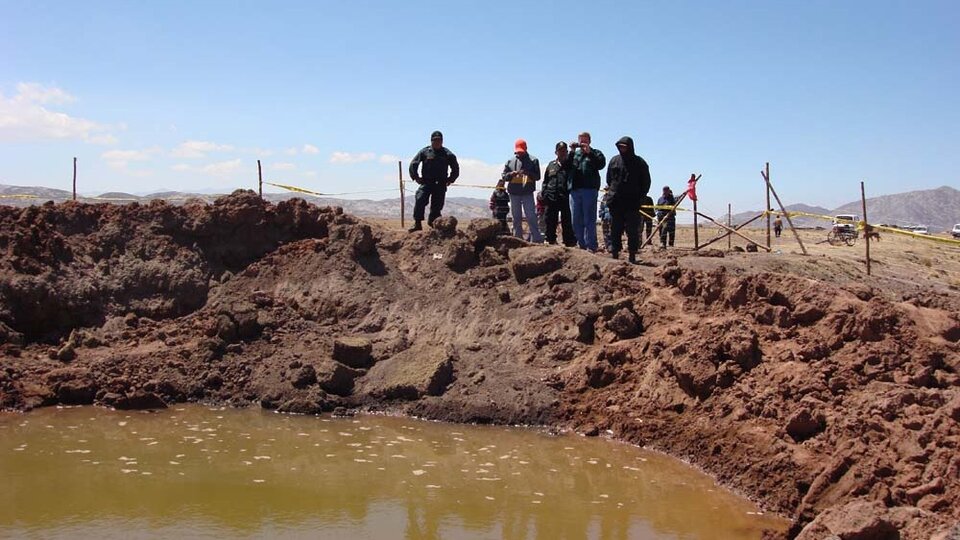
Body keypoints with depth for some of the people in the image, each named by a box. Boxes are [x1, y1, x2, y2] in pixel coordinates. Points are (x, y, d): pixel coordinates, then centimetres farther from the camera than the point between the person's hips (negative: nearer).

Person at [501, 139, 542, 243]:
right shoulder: (510, 161, 12)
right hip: (514, 193, 3)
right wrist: (512, 174, -11)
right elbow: (503, 176, 9)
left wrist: (528, 173, -18)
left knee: (531, 217, -9)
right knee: (516, 218, 7)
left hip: (528, 193, -3)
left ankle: (536, 239, -9)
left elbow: (537, 176, 0)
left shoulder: (533, 161, 5)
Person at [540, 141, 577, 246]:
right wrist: (543, 192, 9)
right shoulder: (551, 165, 17)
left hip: (566, 198, -3)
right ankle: (550, 241, 14)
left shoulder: (570, 165, 7)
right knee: (549, 222, 5)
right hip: (551, 197, 3)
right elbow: (545, 181, 20)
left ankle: (569, 243, 1)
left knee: (567, 222, -3)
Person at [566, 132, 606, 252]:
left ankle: (591, 246, -4)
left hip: (589, 189, -4)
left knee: (589, 220, -6)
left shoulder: (595, 153, 9)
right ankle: (581, 245, 15)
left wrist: (589, 152, -15)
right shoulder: (574, 154, 18)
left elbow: (601, 164, -10)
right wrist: (572, 152, -6)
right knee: (576, 221, 7)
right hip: (574, 190, 4)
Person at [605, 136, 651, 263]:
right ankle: (614, 253, 8)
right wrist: (611, 191, 11)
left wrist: (639, 196, -2)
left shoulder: (639, 162, 3)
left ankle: (632, 256, 0)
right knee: (615, 229, 4)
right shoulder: (614, 161, 10)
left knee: (632, 230, -3)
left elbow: (646, 182, 5)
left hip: (632, 204, -3)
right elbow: (609, 180, 20)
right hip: (615, 202, 3)